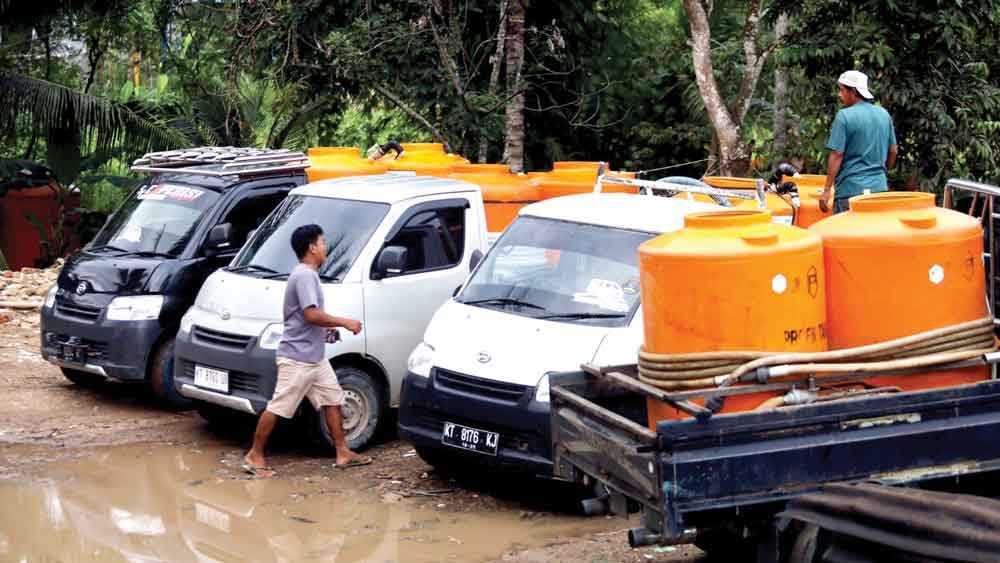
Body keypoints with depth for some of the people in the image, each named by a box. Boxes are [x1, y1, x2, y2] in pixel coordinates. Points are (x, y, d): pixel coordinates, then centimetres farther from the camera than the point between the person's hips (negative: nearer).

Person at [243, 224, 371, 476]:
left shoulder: (308, 275, 16)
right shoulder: (304, 276, -17)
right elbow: (311, 314, -25)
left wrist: (325, 329, 13)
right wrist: (344, 322, -17)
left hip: (315, 356, 11)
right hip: (297, 357, -11)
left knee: (333, 400, 11)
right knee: (278, 407, -5)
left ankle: (343, 453, 16)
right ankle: (254, 456, 2)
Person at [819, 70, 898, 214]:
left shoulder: (844, 116, -11)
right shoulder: (884, 114, 9)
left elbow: (837, 155, -14)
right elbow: (893, 152, 15)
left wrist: (827, 189, -11)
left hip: (851, 188, -6)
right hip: (880, 186, 6)